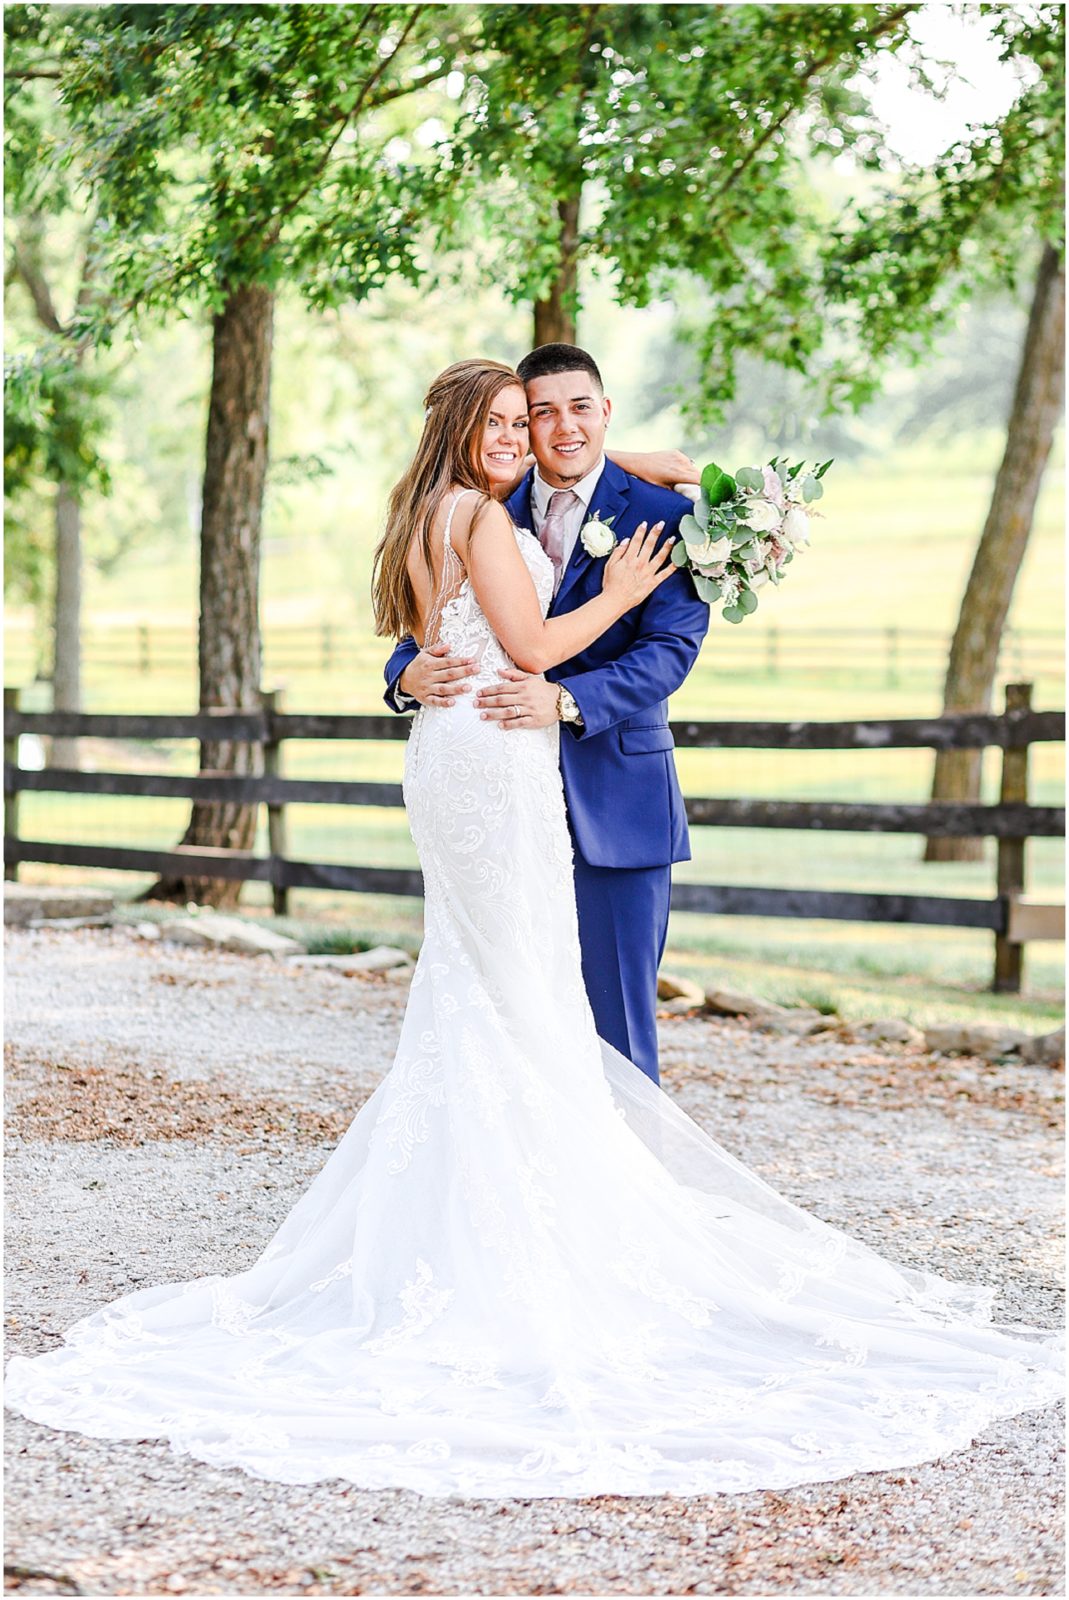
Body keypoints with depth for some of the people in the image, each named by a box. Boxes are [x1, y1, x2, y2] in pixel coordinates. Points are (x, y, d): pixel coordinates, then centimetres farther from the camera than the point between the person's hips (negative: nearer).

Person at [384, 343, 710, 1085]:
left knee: (614, 1016, 2)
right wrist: (411, 673, -18)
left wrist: (565, 700, -29)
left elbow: (671, 649, -14)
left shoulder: (663, 513, -4)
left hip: (615, 801, -4)